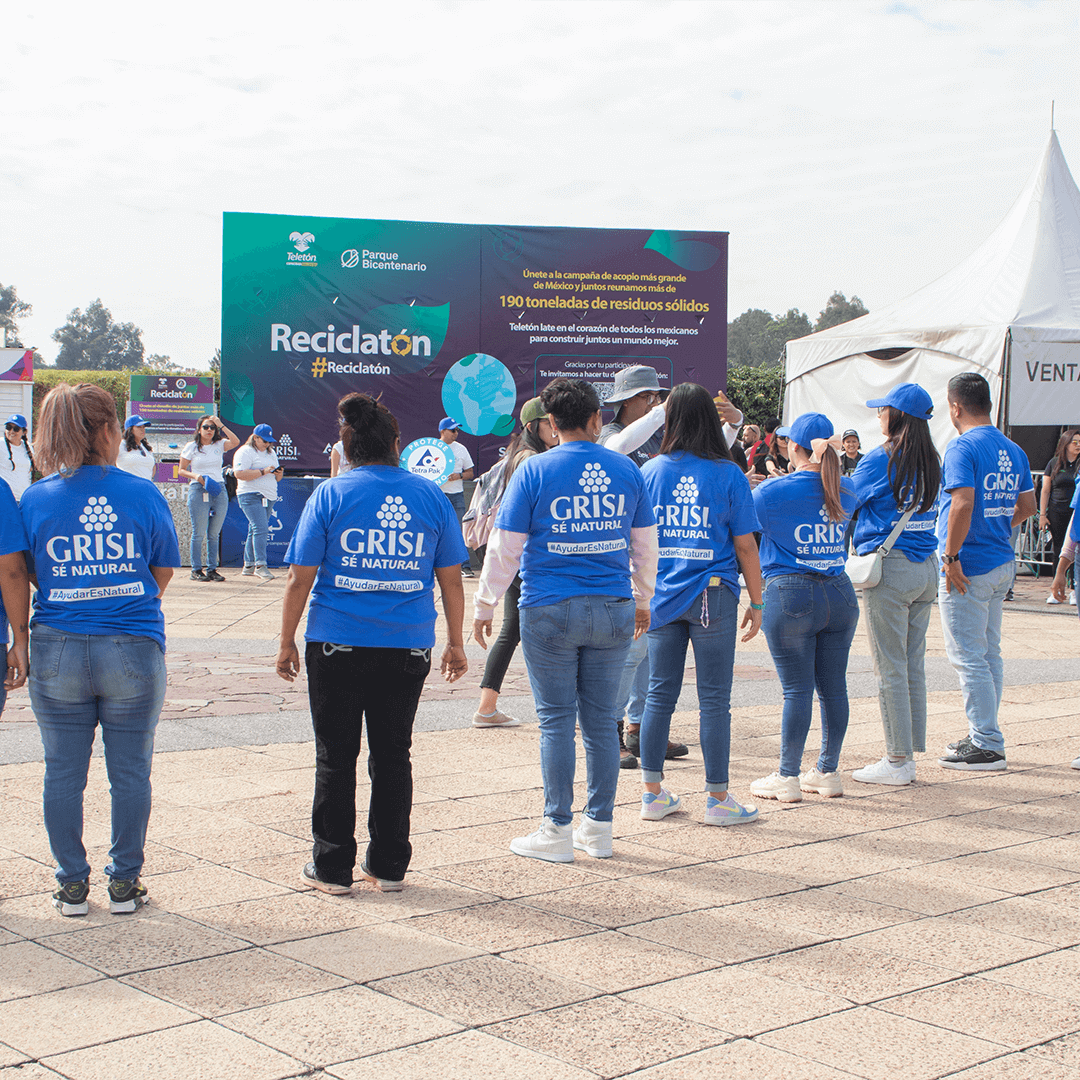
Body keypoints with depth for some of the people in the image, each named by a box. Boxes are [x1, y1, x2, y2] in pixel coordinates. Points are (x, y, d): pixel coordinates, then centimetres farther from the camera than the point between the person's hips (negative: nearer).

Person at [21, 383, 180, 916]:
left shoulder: (36, 498, -2)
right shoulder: (143, 493, -4)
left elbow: (33, 576, 8)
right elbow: (163, 573, 4)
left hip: (58, 649, 1)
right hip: (134, 648, -1)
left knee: (63, 772, 11)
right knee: (130, 771, 10)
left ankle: (72, 885, 17)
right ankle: (125, 883, 17)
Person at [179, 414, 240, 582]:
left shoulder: (219, 445, 9)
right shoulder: (191, 447, 4)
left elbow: (236, 442, -10)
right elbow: (181, 470, 6)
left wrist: (221, 425, -10)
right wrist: (196, 476, -12)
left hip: (219, 490, 3)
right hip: (198, 490, -3)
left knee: (214, 534, 6)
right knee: (199, 533, -3)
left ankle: (212, 569, 12)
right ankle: (196, 570, 3)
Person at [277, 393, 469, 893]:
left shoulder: (330, 495, -3)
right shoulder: (430, 495, 3)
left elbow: (300, 578, -5)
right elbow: (451, 578, 5)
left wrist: (287, 642, 4)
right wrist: (455, 643, 14)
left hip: (337, 645, -2)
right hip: (408, 647, 2)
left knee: (336, 758, 8)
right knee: (393, 755, 13)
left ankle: (332, 867, 13)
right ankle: (389, 865, 19)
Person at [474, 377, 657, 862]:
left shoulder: (535, 470, -4)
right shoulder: (626, 469, 6)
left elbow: (505, 546, -4)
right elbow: (645, 544, 14)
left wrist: (484, 607, 6)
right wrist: (641, 599, 28)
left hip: (550, 610, -3)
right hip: (613, 609, 3)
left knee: (556, 720, 2)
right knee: (601, 718, 9)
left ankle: (558, 831, 7)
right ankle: (598, 829, 15)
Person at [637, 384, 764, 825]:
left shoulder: (649, 472, 3)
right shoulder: (728, 475, -3)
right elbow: (744, 545, -3)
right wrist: (756, 602, 5)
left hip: (662, 596, 3)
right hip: (713, 595, -3)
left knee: (660, 693, 10)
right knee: (714, 698, 3)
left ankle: (653, 794, 15)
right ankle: (717, 798, 8)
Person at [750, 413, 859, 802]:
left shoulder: (775, 492, -10)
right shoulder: (845, 491, 5)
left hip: (791, 595, -5)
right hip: (840, 593, 5)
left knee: (797, 689, -2)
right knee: (833, 685, 9)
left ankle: (788, 777, 5)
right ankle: (828, 772, 17)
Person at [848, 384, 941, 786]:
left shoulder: (879, 460, -11)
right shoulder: (932, 463, 9)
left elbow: (844, 503, -3)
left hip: (890, 569, -7)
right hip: (926, 568, 7)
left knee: (890, 667, -2)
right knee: (914, 665, 12)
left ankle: (898, 761, 1)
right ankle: (910, 752, 17)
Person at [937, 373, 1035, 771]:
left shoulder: (962, 448, -15)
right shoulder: (1013, 451, 11)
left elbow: (963, 503, -26)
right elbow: (1027, 506, 16)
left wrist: (951, 556, -20)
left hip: (968, 569, -9)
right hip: (1003, 563, 9)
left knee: (968, 656, -4)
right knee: (989, 654, 16)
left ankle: (987, 746, -2)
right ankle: (984, 735, 25)